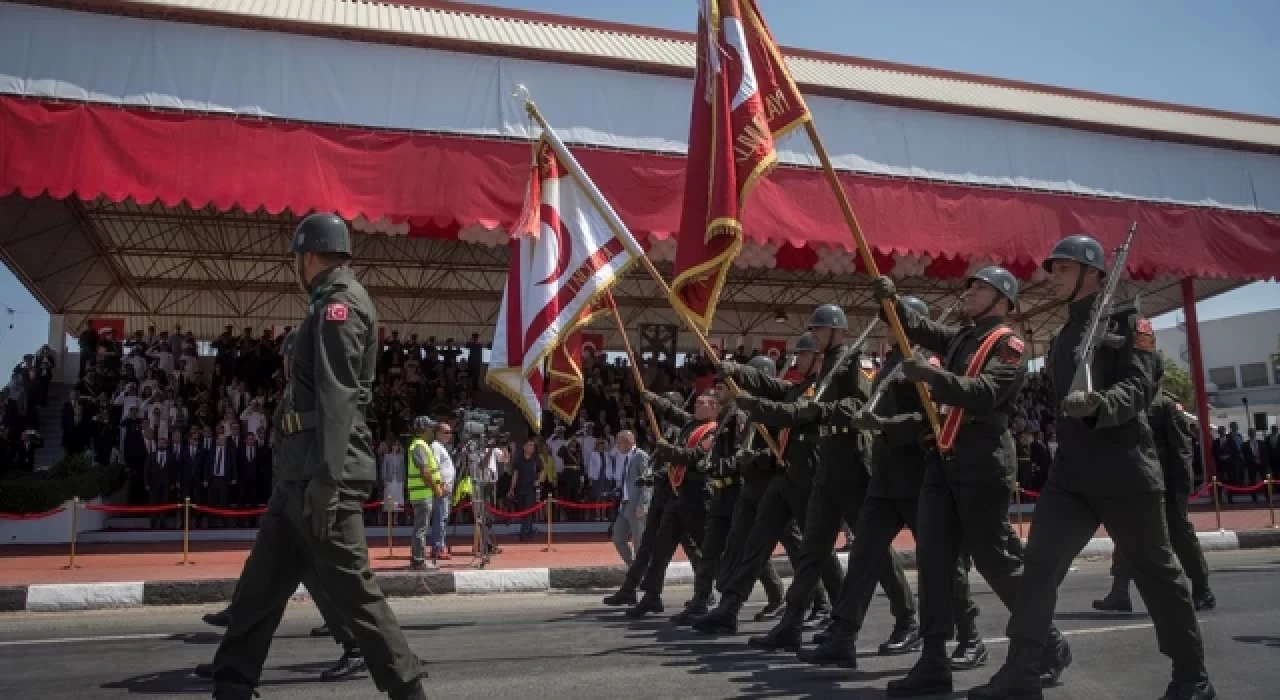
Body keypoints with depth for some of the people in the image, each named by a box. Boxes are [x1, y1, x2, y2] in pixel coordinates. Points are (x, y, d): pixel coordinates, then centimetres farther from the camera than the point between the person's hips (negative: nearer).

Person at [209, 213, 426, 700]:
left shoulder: (339, 303, -8)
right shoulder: (334, 304, 22)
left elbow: (337, 397, -19)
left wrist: (325, 478, -25)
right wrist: (310, 475, 21)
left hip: (323, 473, -10)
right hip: (300, 472, 10)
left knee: (352, 590, -6)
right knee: (261, 584, 13)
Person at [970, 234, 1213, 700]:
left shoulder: (1127, 320, -2)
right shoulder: (1063, 337, 19)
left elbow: (1138, 388, -17)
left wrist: (1098, 404, -33)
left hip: (1125, 469, -6)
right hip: (1070, 472, 6)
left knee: (1155, 571, 5)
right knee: (1039, 564, -3)